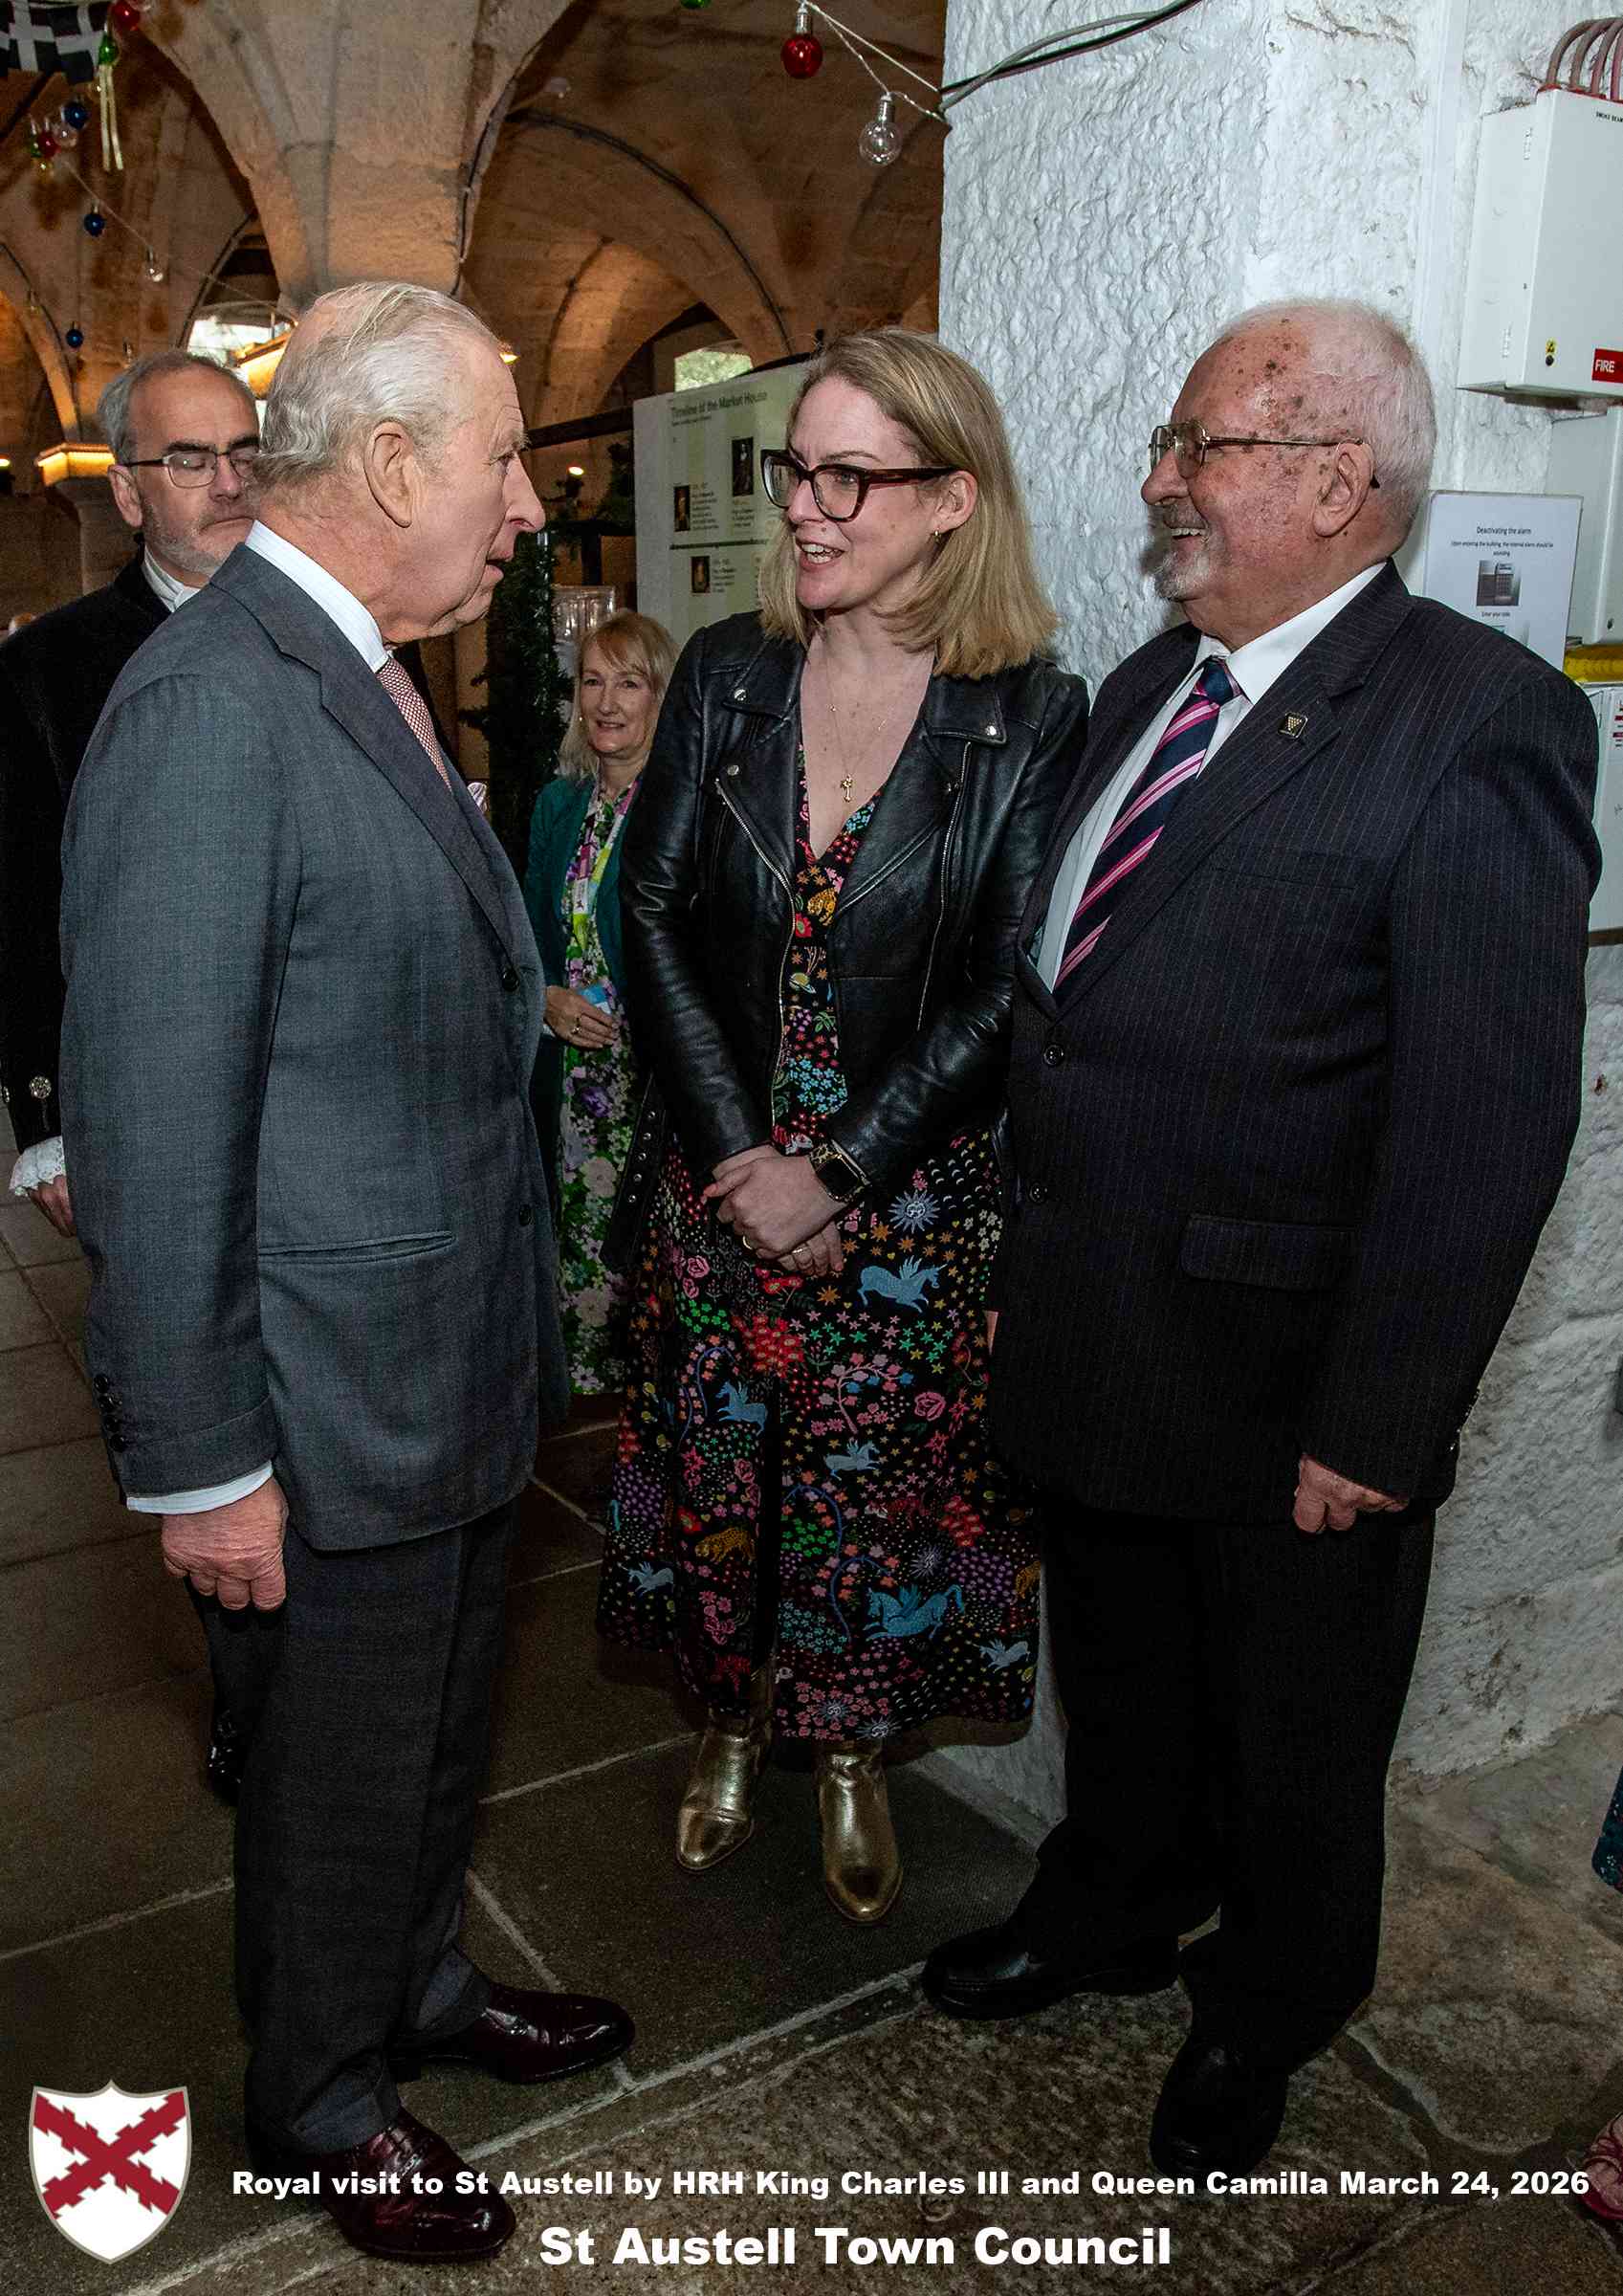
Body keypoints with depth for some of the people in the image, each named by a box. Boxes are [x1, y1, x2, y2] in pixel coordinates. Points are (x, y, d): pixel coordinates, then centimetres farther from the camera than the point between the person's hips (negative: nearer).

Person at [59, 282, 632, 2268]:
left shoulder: (367, 677, 8)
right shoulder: (206, 709, -23)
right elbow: (151, 1127, -24)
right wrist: (201, 1464, -20)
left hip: (461, 1364, 9)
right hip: (327, 1403, -9)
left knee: (436, 1734, 27)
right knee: (336, 1779, 15)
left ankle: (420, 1986, 52)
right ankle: (320, 2105, 42)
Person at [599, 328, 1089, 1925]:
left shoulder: (1033, 717, -8)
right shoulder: (726, 675, 1)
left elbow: (1003, 992, -11)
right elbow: (653, 912, -2)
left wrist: (841, 1174, -15)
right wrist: (732, 1149, -11)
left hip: (914, 1191, -2)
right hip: (717, 1173, 3)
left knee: (880, 1476, 11)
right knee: (715, 1453, 15)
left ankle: (850, 1750, 36)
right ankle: (730, 1723, 40)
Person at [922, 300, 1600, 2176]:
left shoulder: (1479, 723, -17)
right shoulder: (1150, 685, 7)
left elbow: (1489, 1117, -20)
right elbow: (1064, 1001, 9)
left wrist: (1377, 1421, -19)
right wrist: (1024, 1271, 9)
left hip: (1284, 1382, -6)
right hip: (1091, 1337, 6)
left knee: (1292, 1735, 19)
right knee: (1116, 1671, 26)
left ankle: (1262, 2017, 45)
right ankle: (1112, 1911, 53)